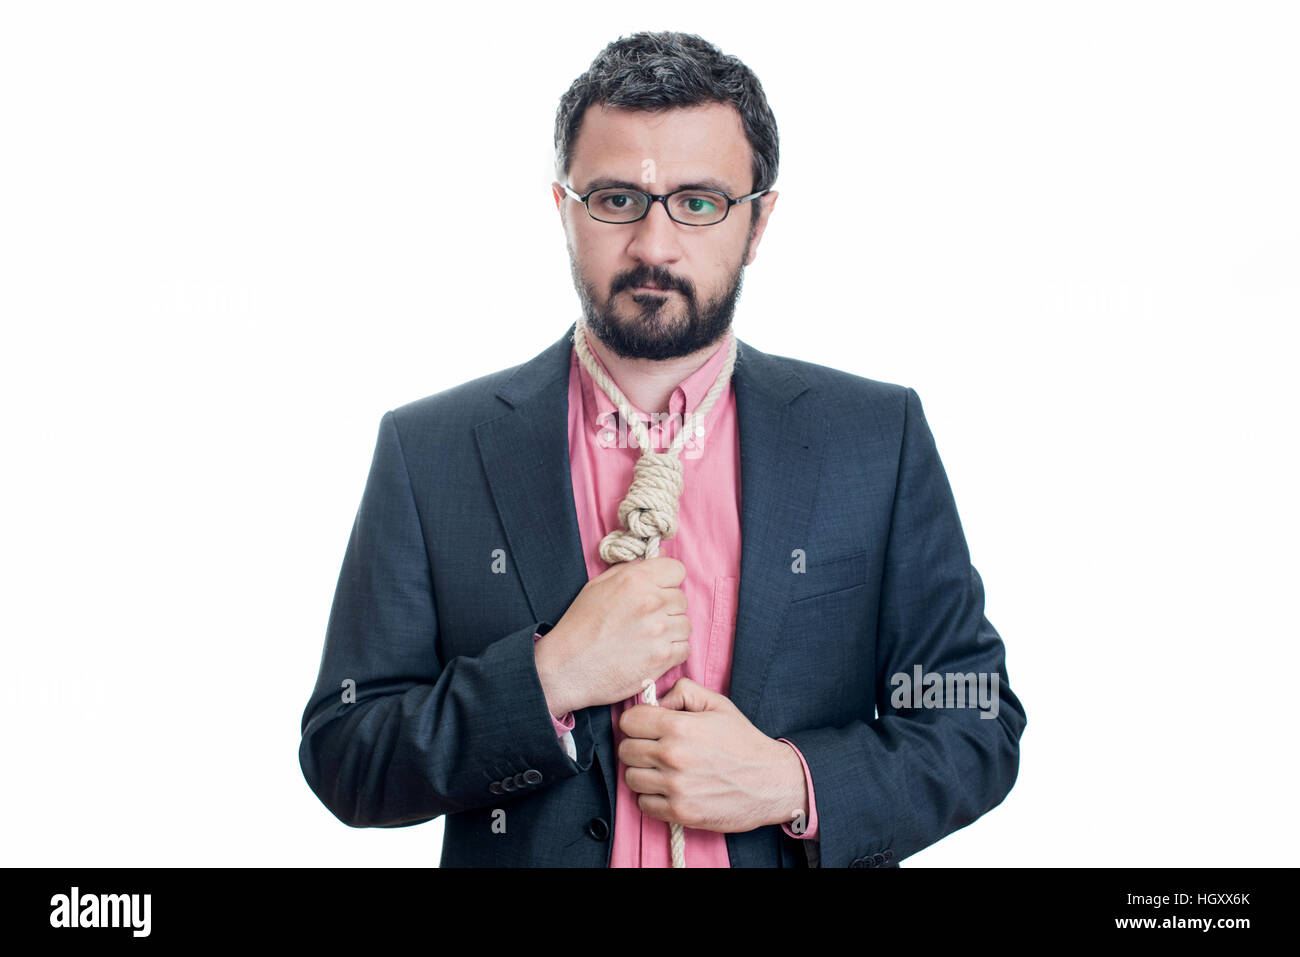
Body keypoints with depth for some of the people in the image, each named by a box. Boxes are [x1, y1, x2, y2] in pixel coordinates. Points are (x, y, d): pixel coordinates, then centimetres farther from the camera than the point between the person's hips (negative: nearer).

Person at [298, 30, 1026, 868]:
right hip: (525, 854, 0)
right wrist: (550, 679, -23)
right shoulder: (427, 451, -9)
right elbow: (341, 762, -9)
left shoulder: (879, 437, -8)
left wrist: (794, 782, -20)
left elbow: (980, 723, -5)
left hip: (786, 847, 1)